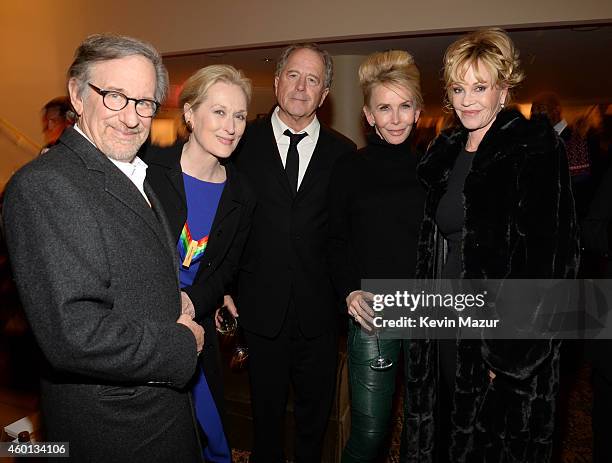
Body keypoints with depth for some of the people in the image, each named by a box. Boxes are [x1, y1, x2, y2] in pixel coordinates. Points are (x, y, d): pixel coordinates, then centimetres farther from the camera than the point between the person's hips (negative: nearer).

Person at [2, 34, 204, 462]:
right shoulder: (42, 186, -23)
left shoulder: (137, 177, 6)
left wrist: (184, 309, -1)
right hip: (110, 426, -8)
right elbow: (73, 334, -30)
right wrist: (183, 344, -17)